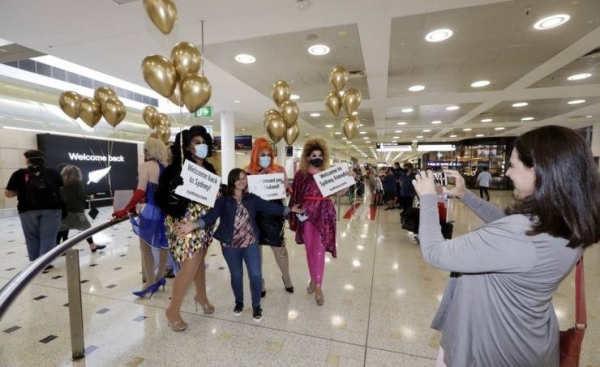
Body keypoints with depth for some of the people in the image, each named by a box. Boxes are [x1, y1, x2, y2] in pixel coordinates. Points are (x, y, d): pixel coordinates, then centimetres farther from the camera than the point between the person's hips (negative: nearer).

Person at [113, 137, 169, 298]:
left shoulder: (145, 166, -9)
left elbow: (141, 192, -15)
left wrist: (126, 210, -9)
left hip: (152, 211, -6)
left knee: (145, 247, 9)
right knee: (163, 245, 17)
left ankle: (150, 283, 14)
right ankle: (159, 278, 30)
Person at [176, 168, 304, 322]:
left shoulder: (252, 198, -1)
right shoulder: (223, 200, -9)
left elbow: (269, 207, -2)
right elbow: (212, 214, -20)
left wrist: (289, 210, -5)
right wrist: (195, 224, -37)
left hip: (251, 243, 1)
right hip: (230, 246, -1)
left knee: (255, 275, 0)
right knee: (236, 275, 16)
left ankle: (256, 305, 25)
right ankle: (239, 302, 42)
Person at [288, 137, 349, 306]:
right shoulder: (301, 174, 1)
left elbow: (339, 193, 1)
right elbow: (295, 195, 1)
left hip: (324, 214, 0)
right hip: (307, 213, 1)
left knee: (319, 250, 0)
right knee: (310, 249, 12)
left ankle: (318, 287, 12)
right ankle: (313, 280, 33)